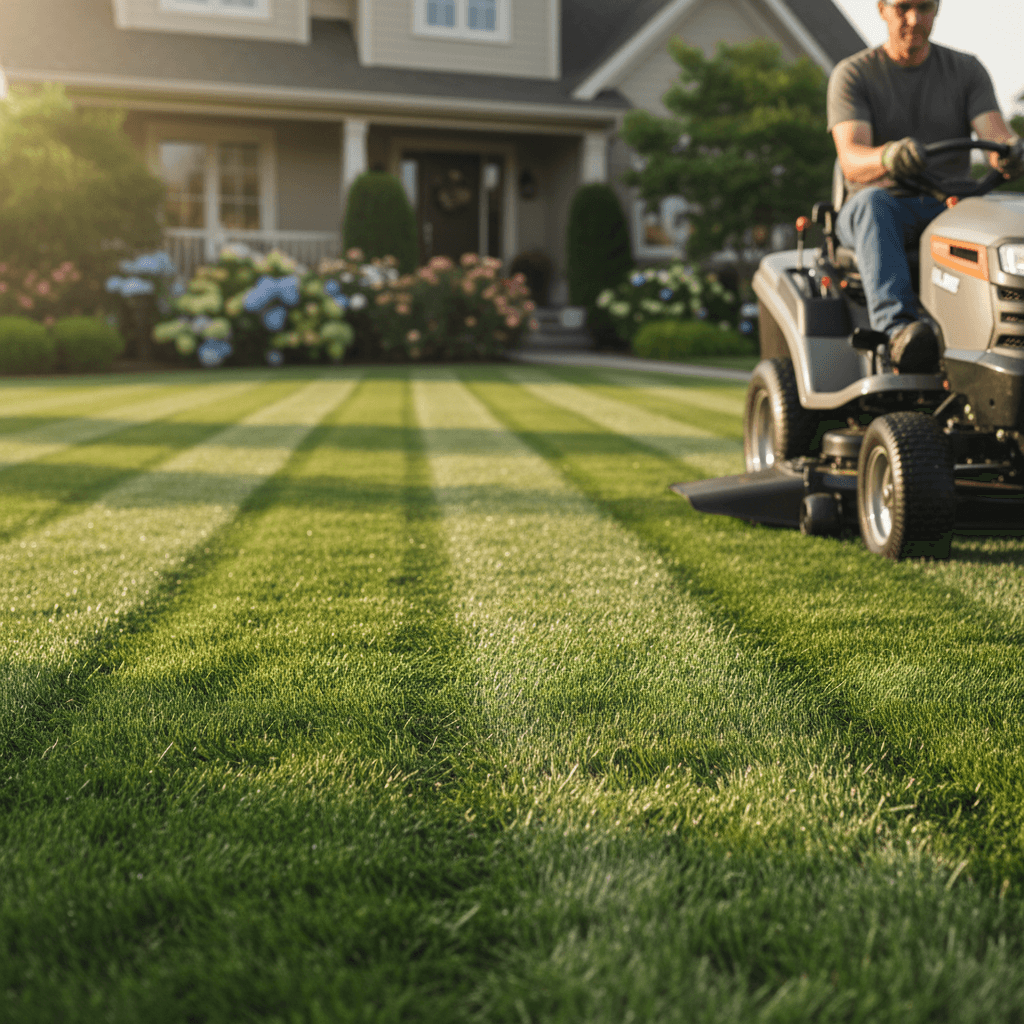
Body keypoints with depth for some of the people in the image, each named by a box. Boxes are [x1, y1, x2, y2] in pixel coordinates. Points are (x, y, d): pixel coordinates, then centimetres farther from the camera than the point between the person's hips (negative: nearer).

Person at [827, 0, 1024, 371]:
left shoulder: (967, 71, 8)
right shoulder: (852, 75, -1)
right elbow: (851, 162, -17)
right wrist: (888, 157, -41)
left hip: (949, 208, 2)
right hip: (884, 206, -2)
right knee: (873, 203, -38)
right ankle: (898, 331, -55)